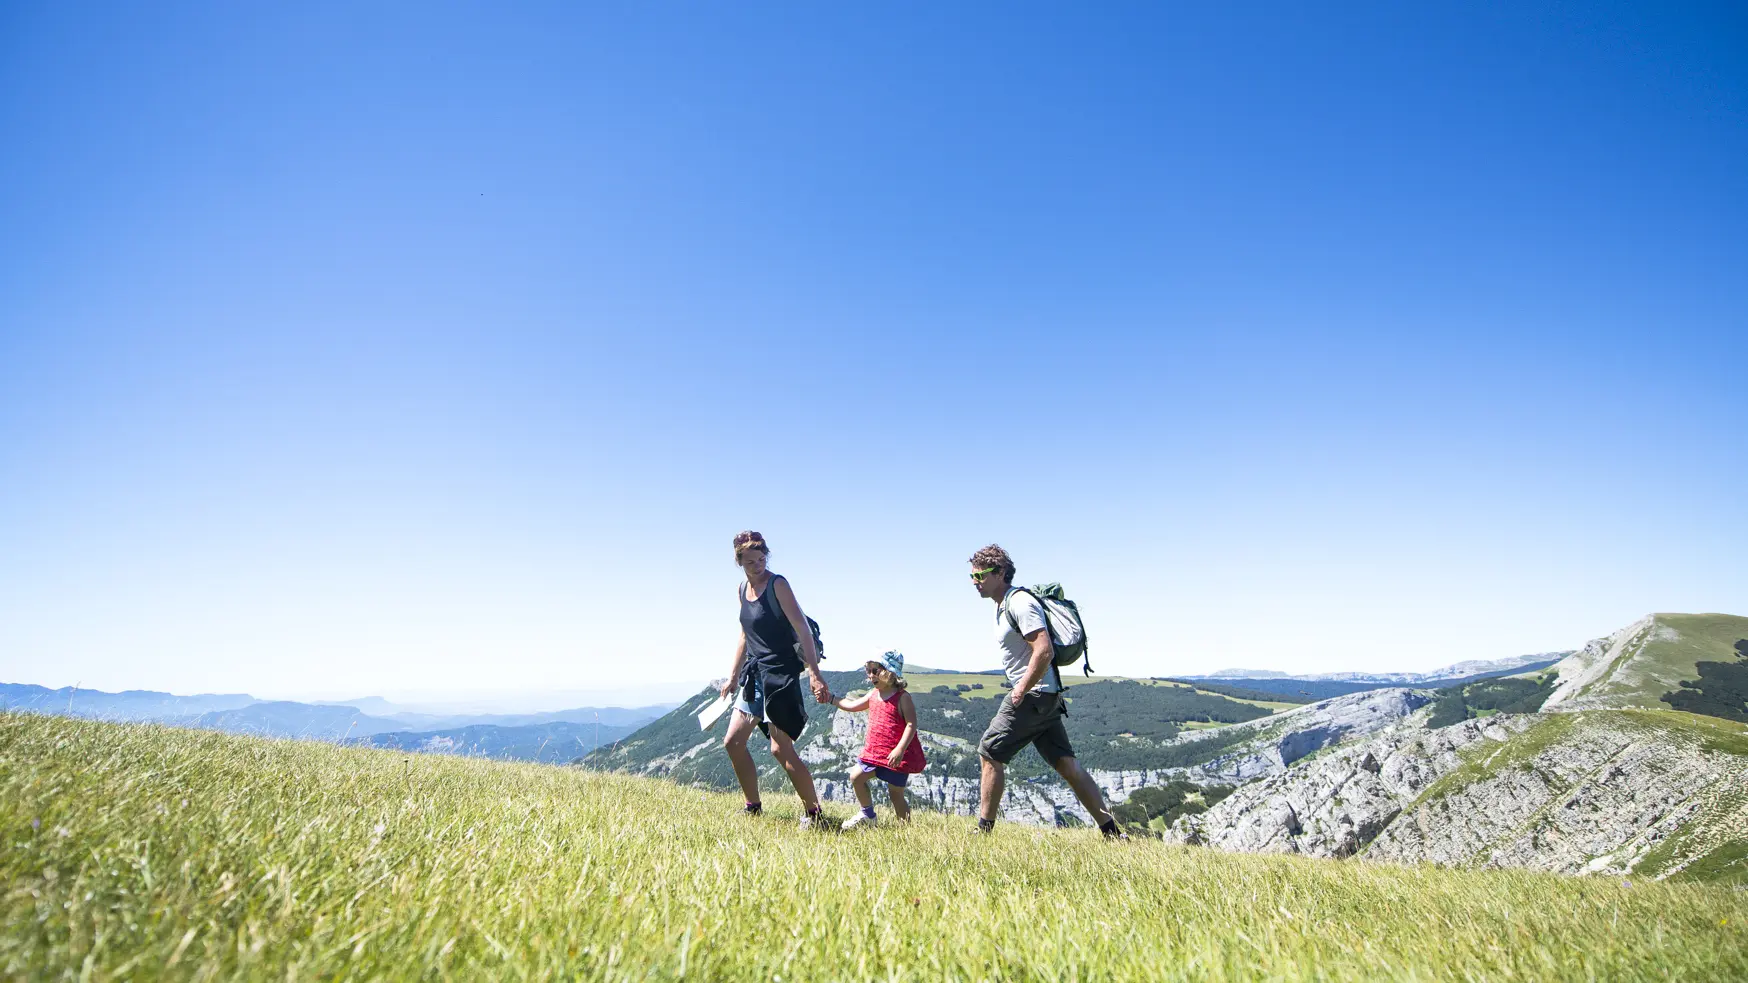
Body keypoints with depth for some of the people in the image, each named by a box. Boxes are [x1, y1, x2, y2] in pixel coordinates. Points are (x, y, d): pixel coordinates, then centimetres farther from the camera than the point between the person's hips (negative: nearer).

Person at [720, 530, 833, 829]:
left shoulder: (777, 585, -12)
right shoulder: (742, 589, 11)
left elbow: (803, 630, -18)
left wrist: (815, 674, -26)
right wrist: (733, 677, 19)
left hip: (780, 672, -8)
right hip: (755, 673, 8)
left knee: (781, 749, -9)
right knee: (733, 742, 9)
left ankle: (813, 812, 6)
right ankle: (754, 808, 23)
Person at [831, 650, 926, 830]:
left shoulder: (902, 697, -15)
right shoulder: (873, 695, 8)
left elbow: (911, 724, -20)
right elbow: (852, 706, 20)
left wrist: (900, 750, -28)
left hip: (896, 755, -7)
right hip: (874, 751, 7)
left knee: (895, 793, 2)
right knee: (856, 776, 3)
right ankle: (868, 816, 21)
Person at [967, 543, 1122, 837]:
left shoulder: (1019, 602, -15)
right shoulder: (1004, 606, 16)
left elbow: (1044, 651, -24)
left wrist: (1020, 691, -20)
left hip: (1034, 694, -10)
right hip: (1046, 698, 10)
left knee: (989, 753, -5)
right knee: (1066, 765, 9)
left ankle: (984, 829, 3)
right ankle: (1111, 832, 12)